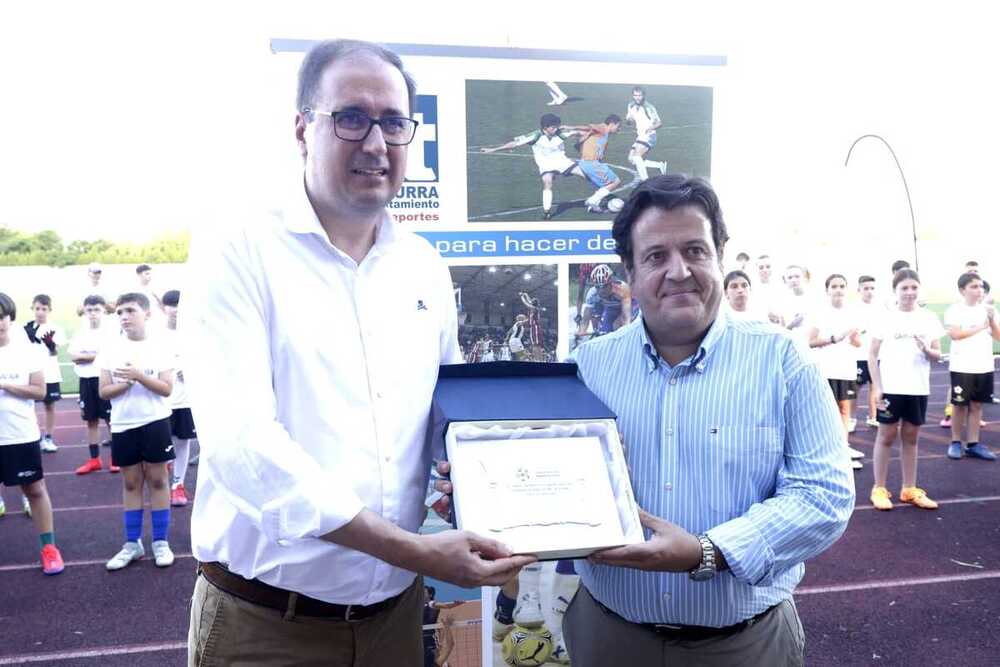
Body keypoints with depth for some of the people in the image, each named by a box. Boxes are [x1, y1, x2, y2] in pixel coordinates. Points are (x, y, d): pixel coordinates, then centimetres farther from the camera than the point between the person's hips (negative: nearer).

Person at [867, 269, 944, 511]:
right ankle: (879, 489, 12)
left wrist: (927, 350, -17)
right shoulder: (886, 318, -4)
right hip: (891, 387, -3)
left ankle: (910, 490, 21)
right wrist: (877, 387, -10)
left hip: (918, 388, 3)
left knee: (910, 437, 11)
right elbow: (872, 354, -3)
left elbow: (938, 355, 7)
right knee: (886, 436, 4)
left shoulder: (929, 319, 4)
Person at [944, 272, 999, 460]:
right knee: (959, 404, 3)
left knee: (977, 404, 8)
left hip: (984, 366, 4)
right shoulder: (955, 310, -6)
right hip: (962, 366, -4)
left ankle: (973, 444, 14)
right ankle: (955, 442, 13)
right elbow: (954, 334, -18)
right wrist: (981, 327, -13)